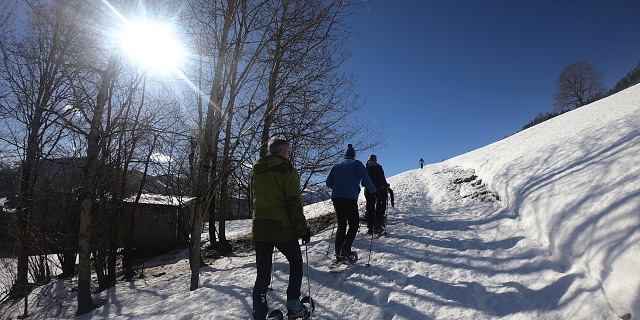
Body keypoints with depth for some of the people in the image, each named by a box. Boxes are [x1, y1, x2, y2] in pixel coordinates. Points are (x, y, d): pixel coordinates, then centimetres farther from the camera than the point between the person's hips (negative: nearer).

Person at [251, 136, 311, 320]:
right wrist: (302, 228, -9)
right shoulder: (287, 170, -8)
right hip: (282, 228, -5)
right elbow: (294, 202, -14)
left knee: (262, 273, 11)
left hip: (259, 228, 5)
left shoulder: (257, 172, 12)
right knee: (296, 263, 16)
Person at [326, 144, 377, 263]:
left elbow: (328, 183, 18)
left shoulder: (337, 165, 19)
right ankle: (345, 251, -11)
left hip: (336, 198, 5)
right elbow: (366, 179, -7)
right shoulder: (356, 163, 6)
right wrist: (374, 191, 1)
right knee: (354, 224, 3)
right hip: (350, 198, -5)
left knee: (341, 225, 13)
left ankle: (338, 253, 10)